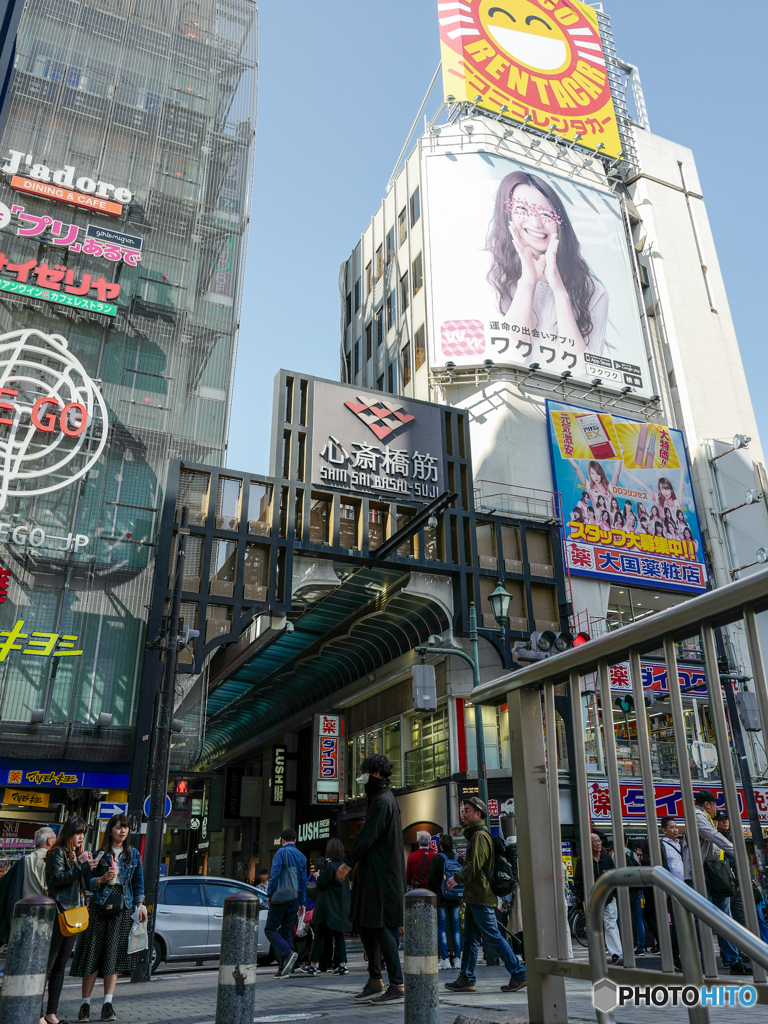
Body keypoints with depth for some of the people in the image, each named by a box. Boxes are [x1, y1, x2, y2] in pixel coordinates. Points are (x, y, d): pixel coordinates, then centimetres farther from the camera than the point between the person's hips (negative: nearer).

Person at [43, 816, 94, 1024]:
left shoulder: (78, 854, 17)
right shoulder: (58, 852, -5)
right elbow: (57, 878, -18)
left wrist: (88, 866, -1)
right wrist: (82, 867, -23)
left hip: (74, 913, 8)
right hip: (59, 911, -8)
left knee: (60, 966, 10)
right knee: (47, 963, -6)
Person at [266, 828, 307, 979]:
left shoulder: (282, 852, -6)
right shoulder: (302, 856, 13)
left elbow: (275, 874, -13)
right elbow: (303, 880, 16)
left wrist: (269, 894, -2)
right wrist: (302, 902, 20)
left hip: (280, 897, -6)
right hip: (294, 899, 6)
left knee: (270, 929, 1)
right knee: (287, 932, 11)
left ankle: (288, 954, -19)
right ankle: (284, 969, 8)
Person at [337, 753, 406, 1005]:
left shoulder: (382, 801, -15)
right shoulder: (382, 798, 17)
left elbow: (368, 835, -19)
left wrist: (348, 862, -12)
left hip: (381, 875, -10)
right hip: (373, 873, 10)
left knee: (381, 928, -7)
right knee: (363, 924, 13)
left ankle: (397, 987, -2)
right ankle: (375, 982, 20)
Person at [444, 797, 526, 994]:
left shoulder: (480, 835, -14)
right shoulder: (475, 834, 19)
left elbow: (475, 865, -21)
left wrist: (457, 878, -15)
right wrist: (458, 878, 16)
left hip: (481, 897, -10)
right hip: (474, 896, 10)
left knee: (492, 936, -7)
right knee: (469, 938, 12)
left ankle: (519, 974, -1)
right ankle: (466, 979, 17)